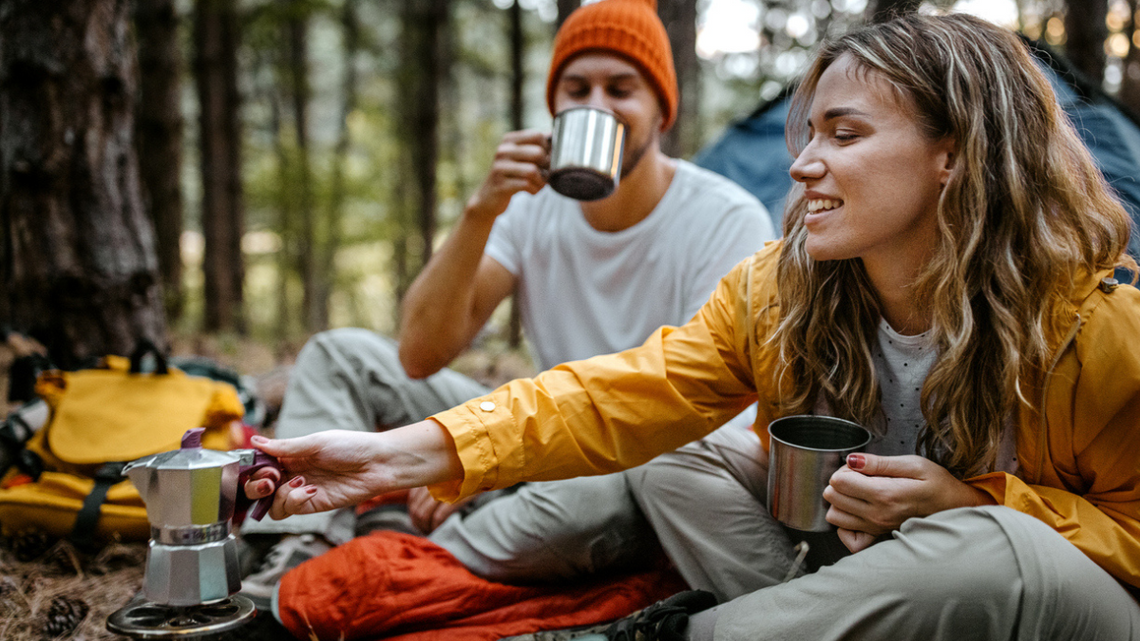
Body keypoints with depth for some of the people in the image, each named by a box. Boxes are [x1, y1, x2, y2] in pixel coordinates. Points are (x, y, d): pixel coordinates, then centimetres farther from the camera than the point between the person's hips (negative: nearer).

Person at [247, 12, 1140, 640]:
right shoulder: (776, 291, -9)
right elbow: (626, 395, -18)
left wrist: (974, 501, -27)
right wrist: (408, 454, -30)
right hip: (848, 561, 3)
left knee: (997, 550, -37)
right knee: (676, 463, -12)